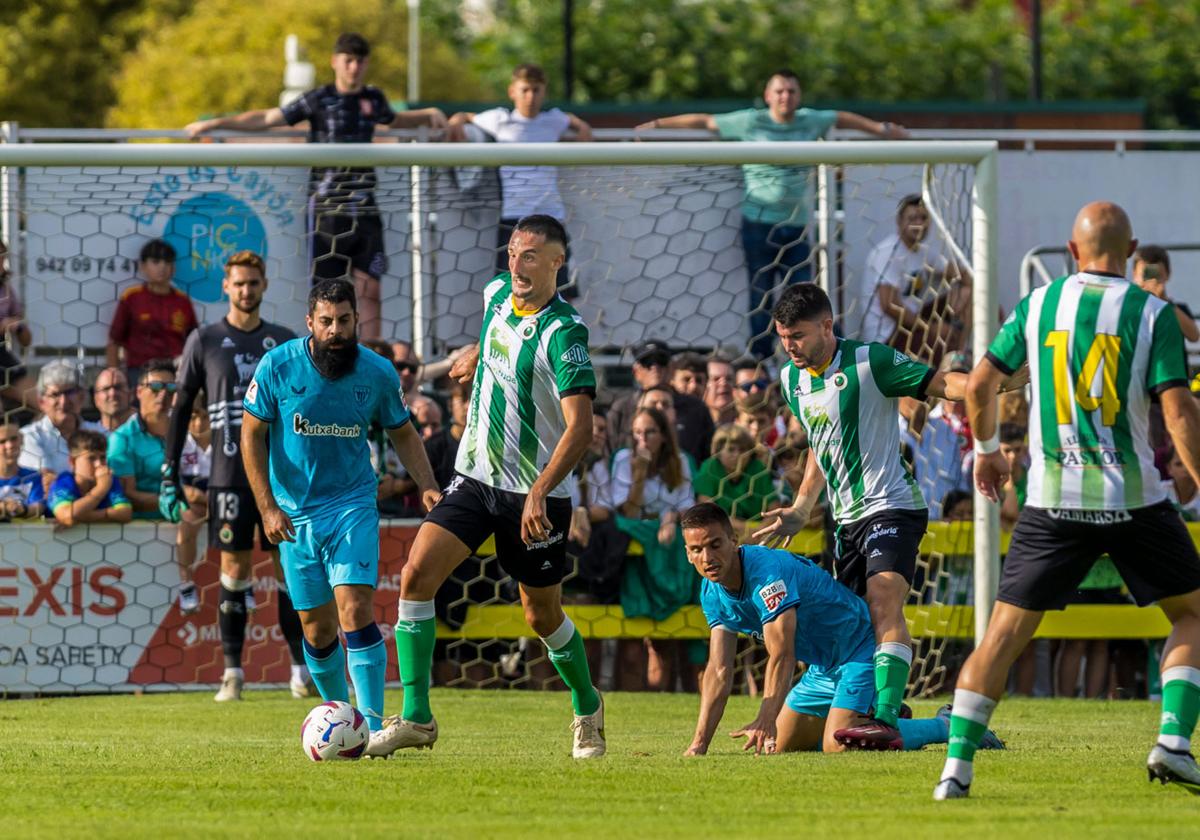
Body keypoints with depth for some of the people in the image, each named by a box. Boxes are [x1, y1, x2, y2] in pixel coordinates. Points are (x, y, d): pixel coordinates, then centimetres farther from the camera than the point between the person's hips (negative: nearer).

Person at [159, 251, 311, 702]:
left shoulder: (285, 342, 10)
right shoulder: (204, 341, 5)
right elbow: (180, 409, 5)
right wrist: (170, 474, -1)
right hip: (229, 474, -1)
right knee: (234, 567, -2)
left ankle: (301, 666, 5)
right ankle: (232, 671, 2)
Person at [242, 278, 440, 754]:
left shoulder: (377, 373, -4)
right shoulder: (277, 367, -8)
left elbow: (403, 433, 11)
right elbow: (252, 434, -1)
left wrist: (427, 485, -4)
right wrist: (267, 508, -9)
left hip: (353, 506, -1)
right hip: (294, 513, 1)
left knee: (356, 612, -18)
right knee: (318, 630, 6)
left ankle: (372, 728, -21)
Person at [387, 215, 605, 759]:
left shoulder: (564, 333, -20)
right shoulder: (498, 294, 1)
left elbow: (580, 428, -28)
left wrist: (539, 492, -37)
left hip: (536, 495, -6)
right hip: (474, 477, 6)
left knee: (543, 616, 6)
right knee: (417, 574, -13)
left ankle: (587, 708, 34)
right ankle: (416, 718, -10)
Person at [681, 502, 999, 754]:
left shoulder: (767, 571, -30)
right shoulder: (712, 592, -2)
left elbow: (781, 656, -38)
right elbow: (719, 671, -1)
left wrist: (765, 719, -51)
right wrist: (699, 744, -11)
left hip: (862, 650, -9)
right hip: (824, 668, 9)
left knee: (838, 746, -25)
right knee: (781, 747, 11)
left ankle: (945, 726, -6)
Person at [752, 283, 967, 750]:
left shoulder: (869, 362, -11)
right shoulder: (792, 379, 12)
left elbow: (941, 383, -16)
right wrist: (799, 511, 27)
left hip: (892, 506, -8)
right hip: (846, 518, 8)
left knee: (883, 605, -24)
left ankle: (886, 720, -36)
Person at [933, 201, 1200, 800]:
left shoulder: (1037, 306, 4)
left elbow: (979, 383, 10)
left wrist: (986, 449, 28)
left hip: (1053, 500, 2)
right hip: (1133, 498, -2)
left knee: (1004, 632, 6)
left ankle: (957, 767, -2)